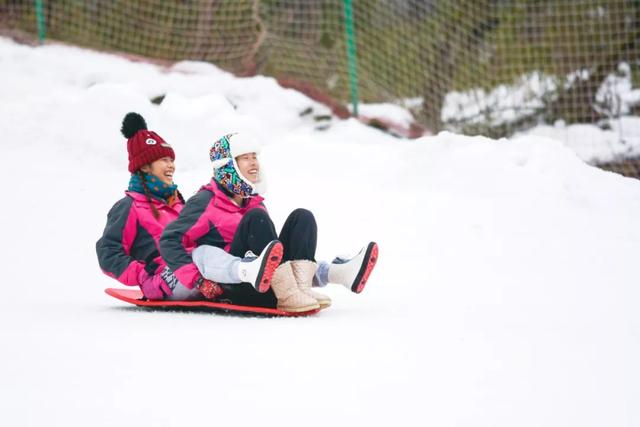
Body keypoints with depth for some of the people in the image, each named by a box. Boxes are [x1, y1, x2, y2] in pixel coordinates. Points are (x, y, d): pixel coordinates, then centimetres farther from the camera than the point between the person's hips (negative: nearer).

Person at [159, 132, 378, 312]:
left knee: (302, 217, -5)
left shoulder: (255, 203, 23)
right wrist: (196, 277, -18)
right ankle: (288, 296, -36)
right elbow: (170, 241, -5)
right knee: (255, 218, -25)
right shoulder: (206, 202, 1)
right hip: (230, 287, -7)